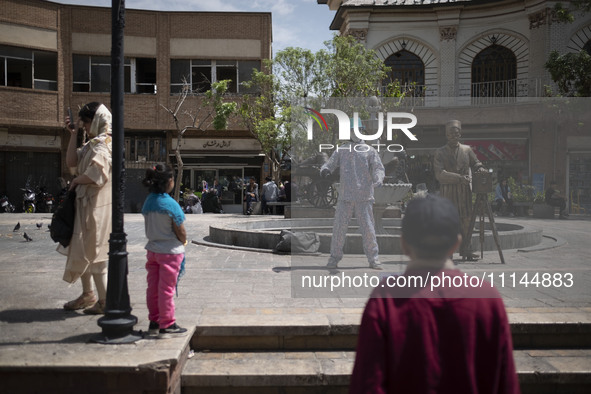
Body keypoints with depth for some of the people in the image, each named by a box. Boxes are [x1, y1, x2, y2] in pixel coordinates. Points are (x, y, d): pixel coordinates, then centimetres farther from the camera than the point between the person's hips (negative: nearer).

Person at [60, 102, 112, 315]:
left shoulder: (104, 144, -15)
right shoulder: (92, 144, 15)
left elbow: (97, 173, -29)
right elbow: (71, 161, 10)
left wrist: (76, 180, -11)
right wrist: (73, 134, 7)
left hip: (97, 206, -10)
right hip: (86, 204, 10)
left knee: (93, 251, -3)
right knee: (82, 249, 17)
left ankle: (105, 300, 7)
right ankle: (88, 295, 29)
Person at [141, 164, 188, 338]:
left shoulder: (148, 201, 1)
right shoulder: (171, 204, -19)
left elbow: (149, 228, 8)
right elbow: (180, 232, -12)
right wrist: (184, 241, 6)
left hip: (152, 249, 7)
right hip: (170, 251, -6)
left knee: (153, 287, 13)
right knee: (167, 289, 1)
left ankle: (154, 322, 24)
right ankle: (167, 325, 10)